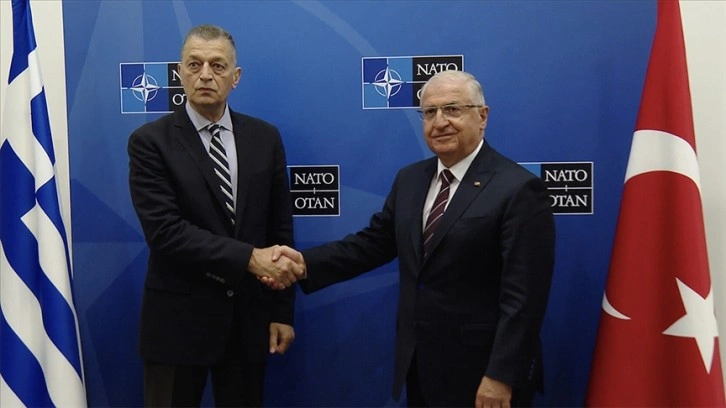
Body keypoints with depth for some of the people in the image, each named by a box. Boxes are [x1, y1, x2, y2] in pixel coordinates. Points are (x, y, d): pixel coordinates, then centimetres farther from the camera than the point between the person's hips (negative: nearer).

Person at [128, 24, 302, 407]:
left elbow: (280, 230, 4)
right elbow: (164, 231, -17)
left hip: (248, 317, 3)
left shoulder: (265, 137, 3)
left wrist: (283, 310, 2)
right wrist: (248, 258, -22)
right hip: (178, 318, -3)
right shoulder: (150, 141, -7)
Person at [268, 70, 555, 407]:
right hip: (418, 362, 7)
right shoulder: (410, 179, 7)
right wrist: (306, 263, -7)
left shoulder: (519, 189, -16)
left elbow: (524, 297, -18)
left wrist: (501, 377, -20)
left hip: (481, 370, -6)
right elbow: (374, 242, 6)